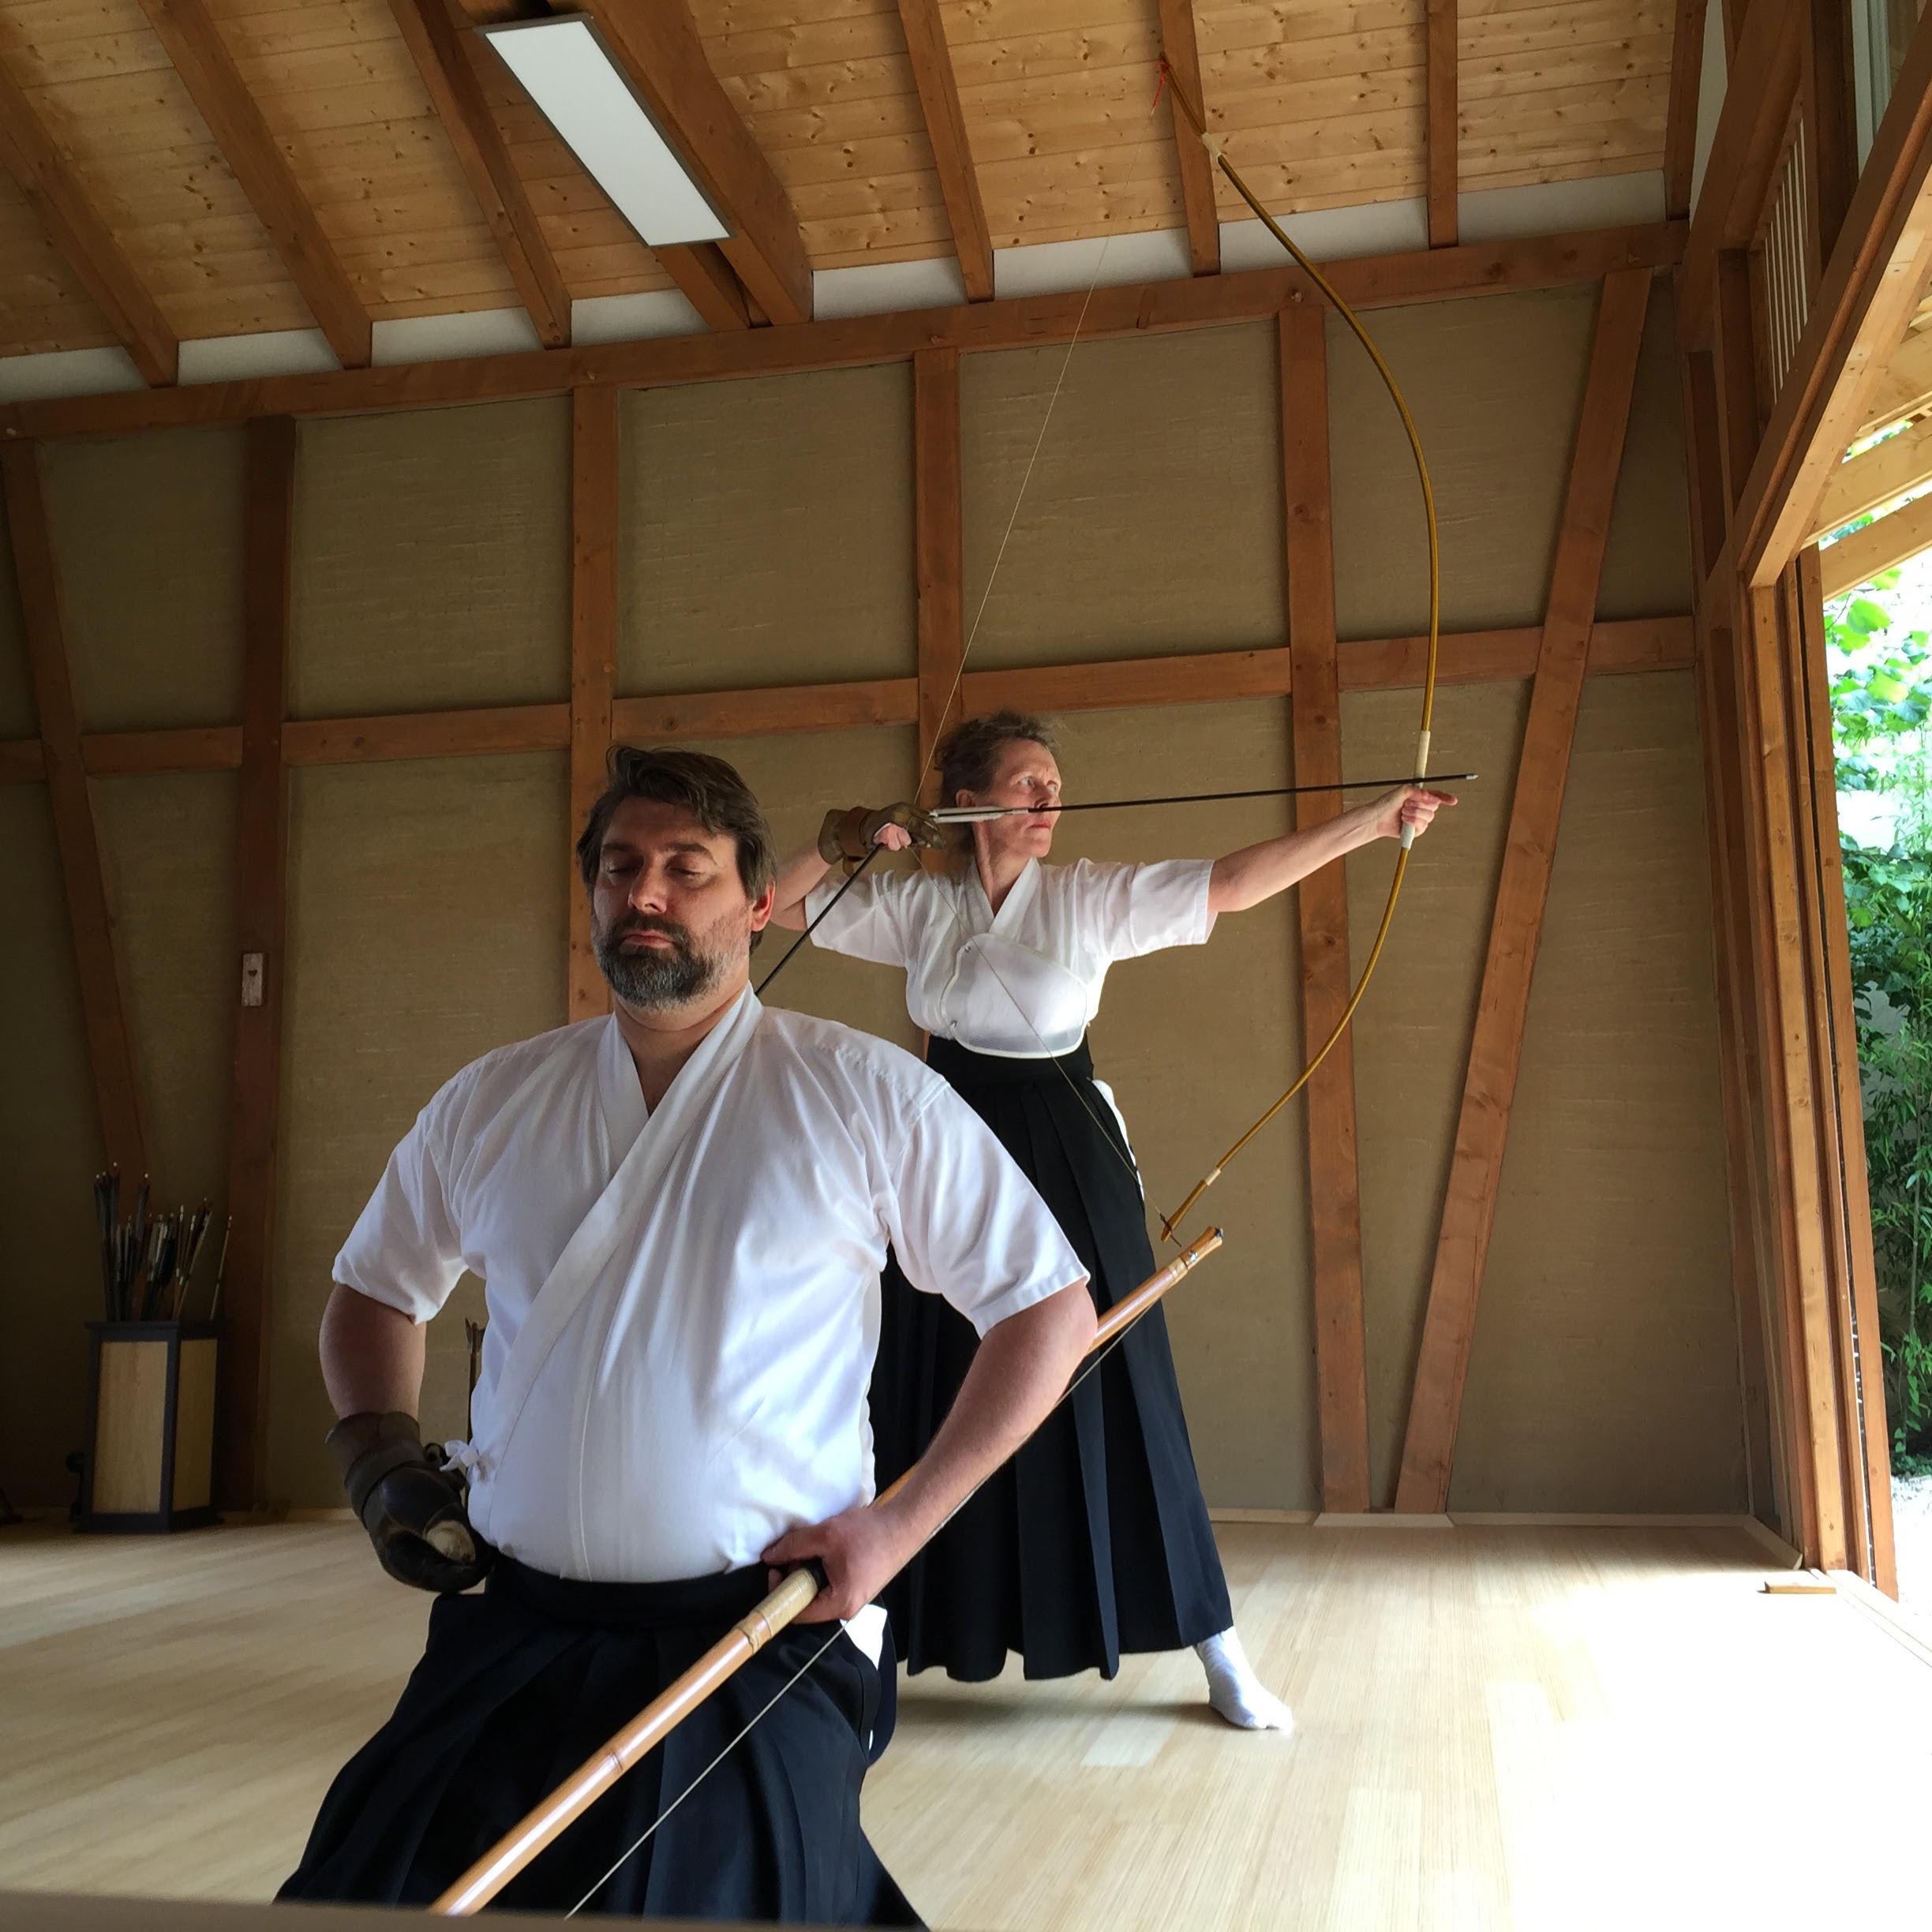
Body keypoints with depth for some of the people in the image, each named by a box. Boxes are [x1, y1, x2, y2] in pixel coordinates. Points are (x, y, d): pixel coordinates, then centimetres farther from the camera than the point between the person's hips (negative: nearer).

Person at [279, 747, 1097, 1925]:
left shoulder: (867, 1095, -5)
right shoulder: (490, 1105, 6)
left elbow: (1051, 1310, -3)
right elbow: (376, 1291, 22)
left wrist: (901, 1523, -9)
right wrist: (380, 1448, 4)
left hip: (760, 1639, -3)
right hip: (510, 1634, 4)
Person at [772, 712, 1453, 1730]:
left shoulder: (1092, 898, -3)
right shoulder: (915, 904, 2)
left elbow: (1235, 882, -11)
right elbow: (776, 903, 9)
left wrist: (1374, 819, -18)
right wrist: (839, 840, -8)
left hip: (1069, 1162, -1)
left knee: (1109, 1395, 0)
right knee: (940, 1394, 9)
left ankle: (1220, 1655, 10)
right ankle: (883, 1619, 29)